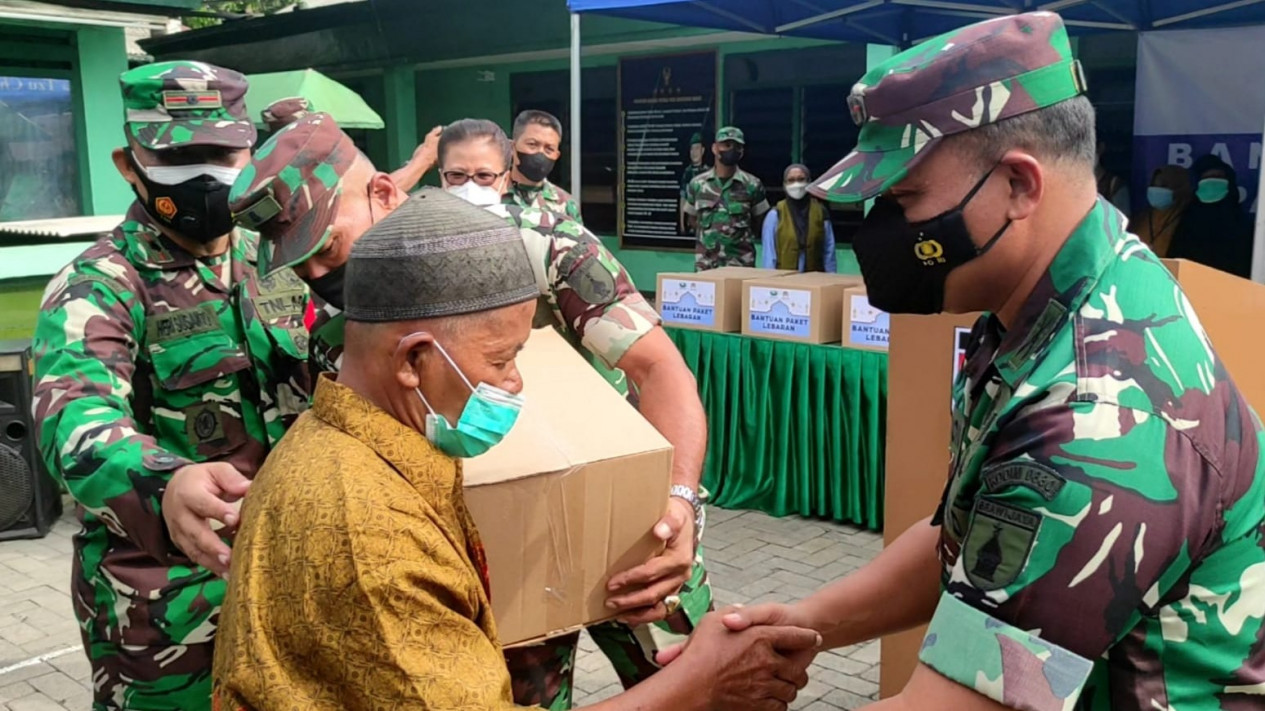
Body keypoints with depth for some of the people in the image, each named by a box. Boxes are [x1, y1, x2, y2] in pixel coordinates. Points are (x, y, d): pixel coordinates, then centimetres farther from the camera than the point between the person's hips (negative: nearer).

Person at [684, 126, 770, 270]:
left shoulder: (752, 185, 0)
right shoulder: (697, 184, 5)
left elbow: (759, 220, 10)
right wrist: (709, 237, 12)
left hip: (740, 262, -2)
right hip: (705, 262, 2)